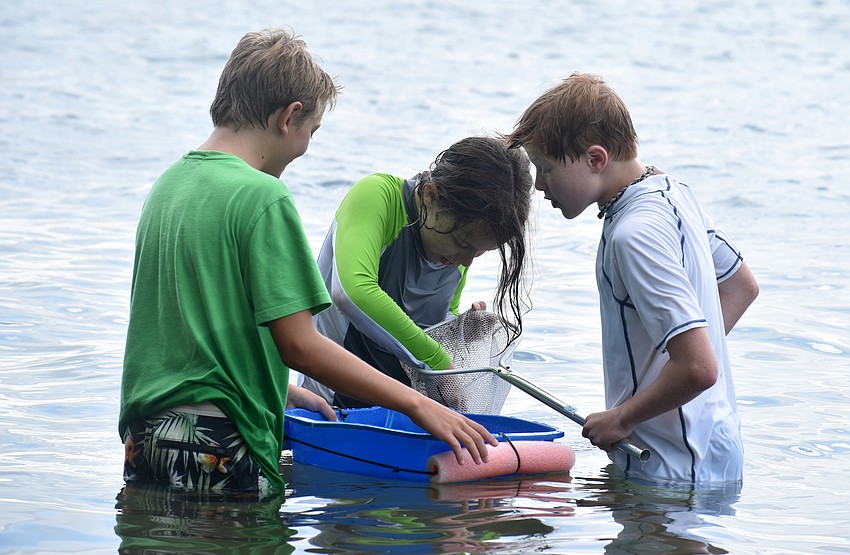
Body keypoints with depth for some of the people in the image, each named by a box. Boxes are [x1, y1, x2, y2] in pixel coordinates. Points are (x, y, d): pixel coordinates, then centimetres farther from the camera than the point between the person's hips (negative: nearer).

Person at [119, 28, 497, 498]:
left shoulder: (168, 184, 12)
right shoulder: (262, 198, -13)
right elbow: (299, 344, -17)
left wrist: (282, 393, 25)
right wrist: (418, 406, -13)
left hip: (143, 437, 8)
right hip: (218, 448, -8)